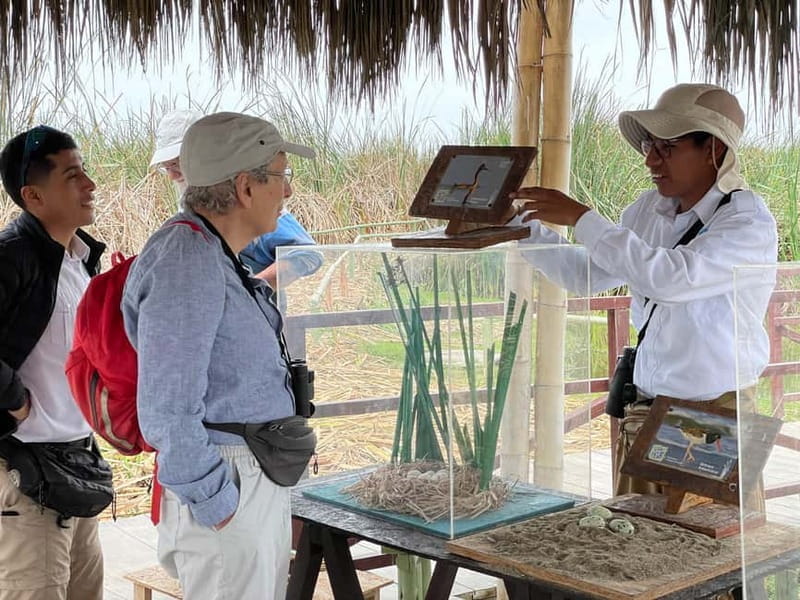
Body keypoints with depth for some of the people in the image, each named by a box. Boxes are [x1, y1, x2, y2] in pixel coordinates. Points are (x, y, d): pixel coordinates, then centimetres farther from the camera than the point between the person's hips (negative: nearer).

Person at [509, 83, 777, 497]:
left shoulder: (750, 223, -14)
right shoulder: (649, 210, 7)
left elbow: (668, 276, -29)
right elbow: (585, 274, 14)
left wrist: (580, 218, -24)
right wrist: (520, 224, 3)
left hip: (715, 420, -6)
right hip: (643, 412, 6)